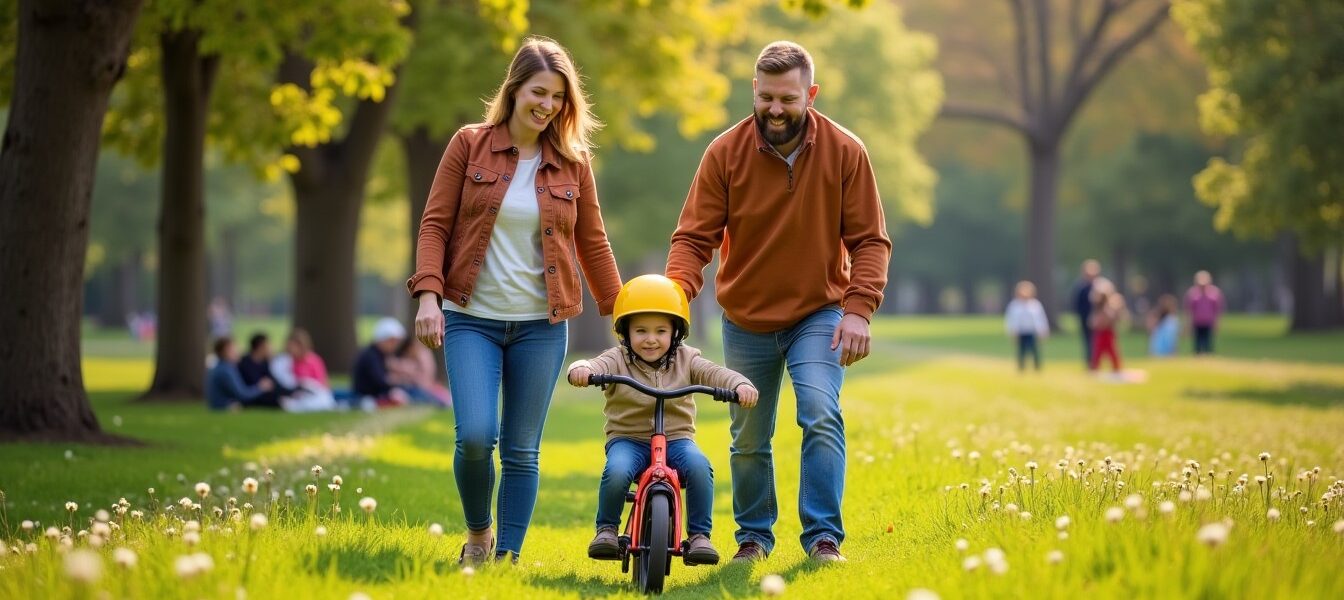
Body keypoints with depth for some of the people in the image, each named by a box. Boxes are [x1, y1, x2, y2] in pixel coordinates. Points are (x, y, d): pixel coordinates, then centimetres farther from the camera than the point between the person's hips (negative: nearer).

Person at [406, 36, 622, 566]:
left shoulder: (573, 163, 5)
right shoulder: (469, 145, 0)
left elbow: (593, 244, 11)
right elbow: (435, 223, -1)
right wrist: (428, 293, -13)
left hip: (541, 325, 2)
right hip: (472, 319, -2)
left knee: (522, 451, 3)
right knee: (475, 435, -15)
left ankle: (507, 556, 14)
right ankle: (477, 532, 11)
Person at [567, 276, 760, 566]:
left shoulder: (685, 360, 4)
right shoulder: (618, 360, -1)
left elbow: (717, 374, -9)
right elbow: (597, 367, -20)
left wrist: (741, 385, -30)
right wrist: (581, 370, -45)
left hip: (676, 439, 1)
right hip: (628, 438, -1)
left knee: (699, 466, -30)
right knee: (616, 471, -33)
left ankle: (699, 535, -16)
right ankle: (606, 529, -6)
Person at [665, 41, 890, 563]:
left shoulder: (845, 153, -10)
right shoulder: (725, 154, -10)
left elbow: (869, 240, -7)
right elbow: (694, 236, -10)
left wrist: (859, 308, -19)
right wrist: (674, 295, -27)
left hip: (818, 314, -1)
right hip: (746, 321, 1)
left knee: (821, 416, -20)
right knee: (748, 439, 10)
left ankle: (823, 537, -13)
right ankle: (753, 537, 29)